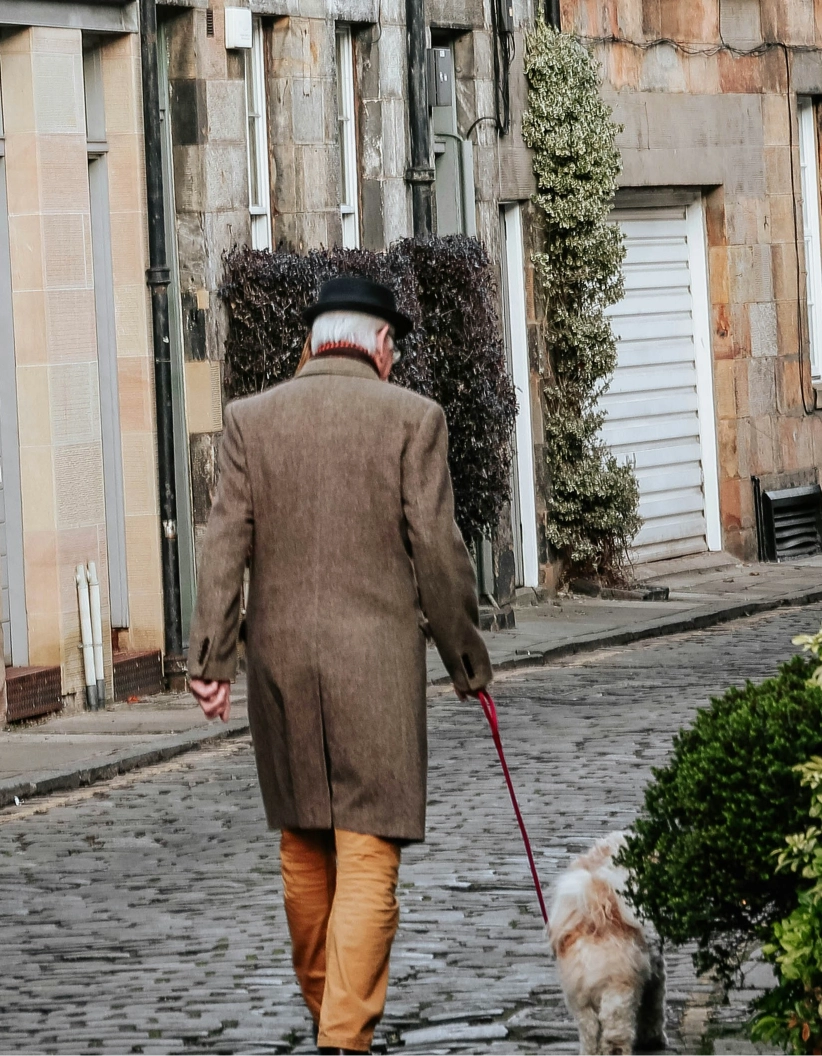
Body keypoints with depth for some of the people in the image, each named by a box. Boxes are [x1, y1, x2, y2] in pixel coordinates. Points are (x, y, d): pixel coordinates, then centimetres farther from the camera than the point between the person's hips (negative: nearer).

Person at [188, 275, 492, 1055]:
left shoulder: (251, 419, 4)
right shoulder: (411, 417, -3)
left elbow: (226, 544, -2)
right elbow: (436, 551, -5)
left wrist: (211, 657, -5)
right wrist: (467, 659, 4)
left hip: (281, 661, 3)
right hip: (378, 660, -3)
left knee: (304, 847, 17)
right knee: (367, 854, -4)